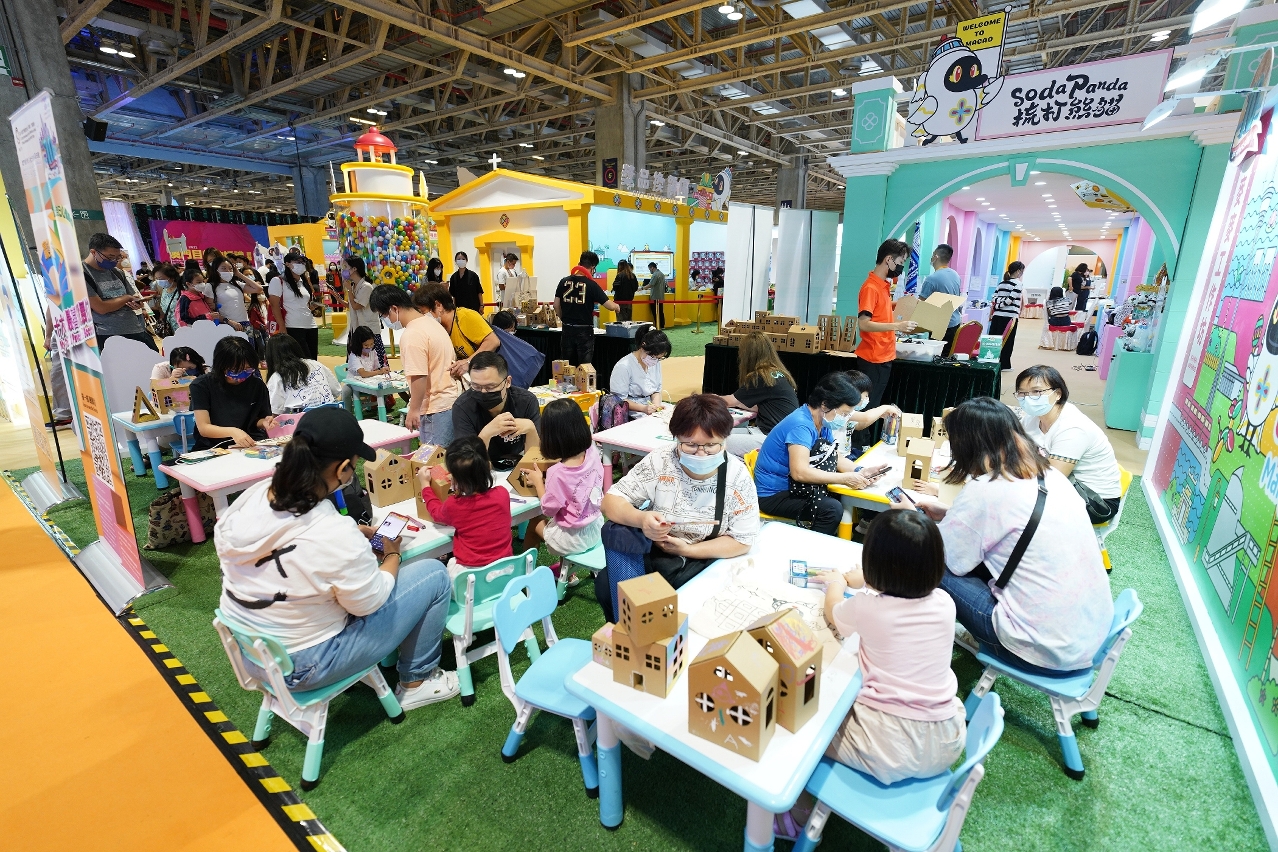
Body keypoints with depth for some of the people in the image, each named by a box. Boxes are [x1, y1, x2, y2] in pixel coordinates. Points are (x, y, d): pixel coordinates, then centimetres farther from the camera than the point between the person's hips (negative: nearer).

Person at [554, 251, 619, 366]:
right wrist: (616, 306, 11)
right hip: (584, 330, -4)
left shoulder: (564, 281, 0)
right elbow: (610, 306, -11)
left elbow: (556, 305, 4)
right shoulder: (591, 284, -11)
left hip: (567, 329, 4)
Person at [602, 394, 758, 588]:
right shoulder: (659, 462, -13)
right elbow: (610, 502, -10)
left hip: (706, 562, 1)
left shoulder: (738, 477, -12)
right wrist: (641, 519, -33)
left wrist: (687, 550, -18)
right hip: (651, 553, 0)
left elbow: (743, 541, -7)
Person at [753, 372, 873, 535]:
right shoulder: (801, 425, -24)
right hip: (774, 494, -9)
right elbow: (800, 472, -32)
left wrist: (860, 471, -8)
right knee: (832, 509, -24)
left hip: (792, 486, 9)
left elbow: (835, 458, 11)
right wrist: (844, 478, -26)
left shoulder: (822, 423, 4)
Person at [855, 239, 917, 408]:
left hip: (885, 356, 9)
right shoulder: (871, 287, -17)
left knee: (875, 404, 15)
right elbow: (863, 324, -23)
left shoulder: (884, 284, 10)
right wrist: (897, 326, -27)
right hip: (872, 359, -9)